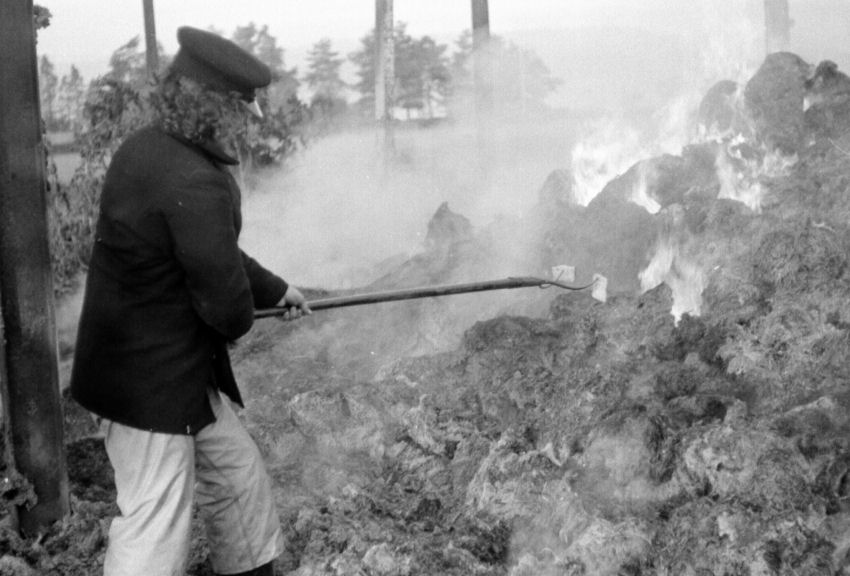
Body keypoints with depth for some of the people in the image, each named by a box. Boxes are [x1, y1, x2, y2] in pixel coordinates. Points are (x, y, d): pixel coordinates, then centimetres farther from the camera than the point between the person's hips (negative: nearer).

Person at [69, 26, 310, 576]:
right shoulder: (194, 183, -28)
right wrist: (238, 320, 0)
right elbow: (226, 304, -24)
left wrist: (274, 289, 27)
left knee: (237, 473, 22)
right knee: (156, 525, 0)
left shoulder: (145, 147, 3)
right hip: (152, 380, -10)